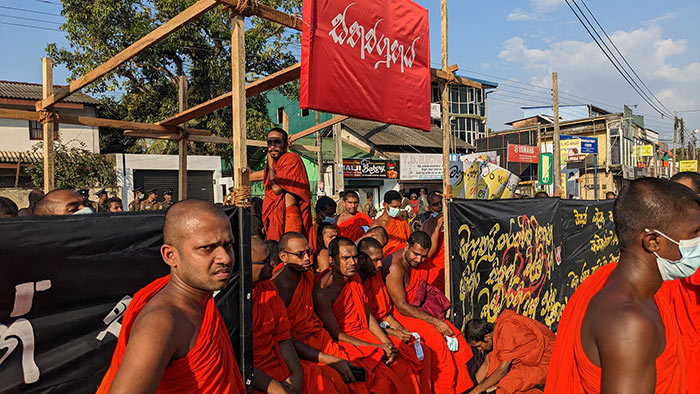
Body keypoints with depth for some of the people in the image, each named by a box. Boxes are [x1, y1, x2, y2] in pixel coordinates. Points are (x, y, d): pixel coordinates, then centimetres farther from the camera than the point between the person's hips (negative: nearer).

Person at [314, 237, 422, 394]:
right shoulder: (322, 293, -21)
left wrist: (386, 342, -7)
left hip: (362, 334, 7)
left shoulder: (354, 278, 2)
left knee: (404, 365, -6)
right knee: (381, 377, -26)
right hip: (342, 344, -7)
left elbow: (367, 315, 7)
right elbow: (336, 334, -17)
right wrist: (377, 347, -19)